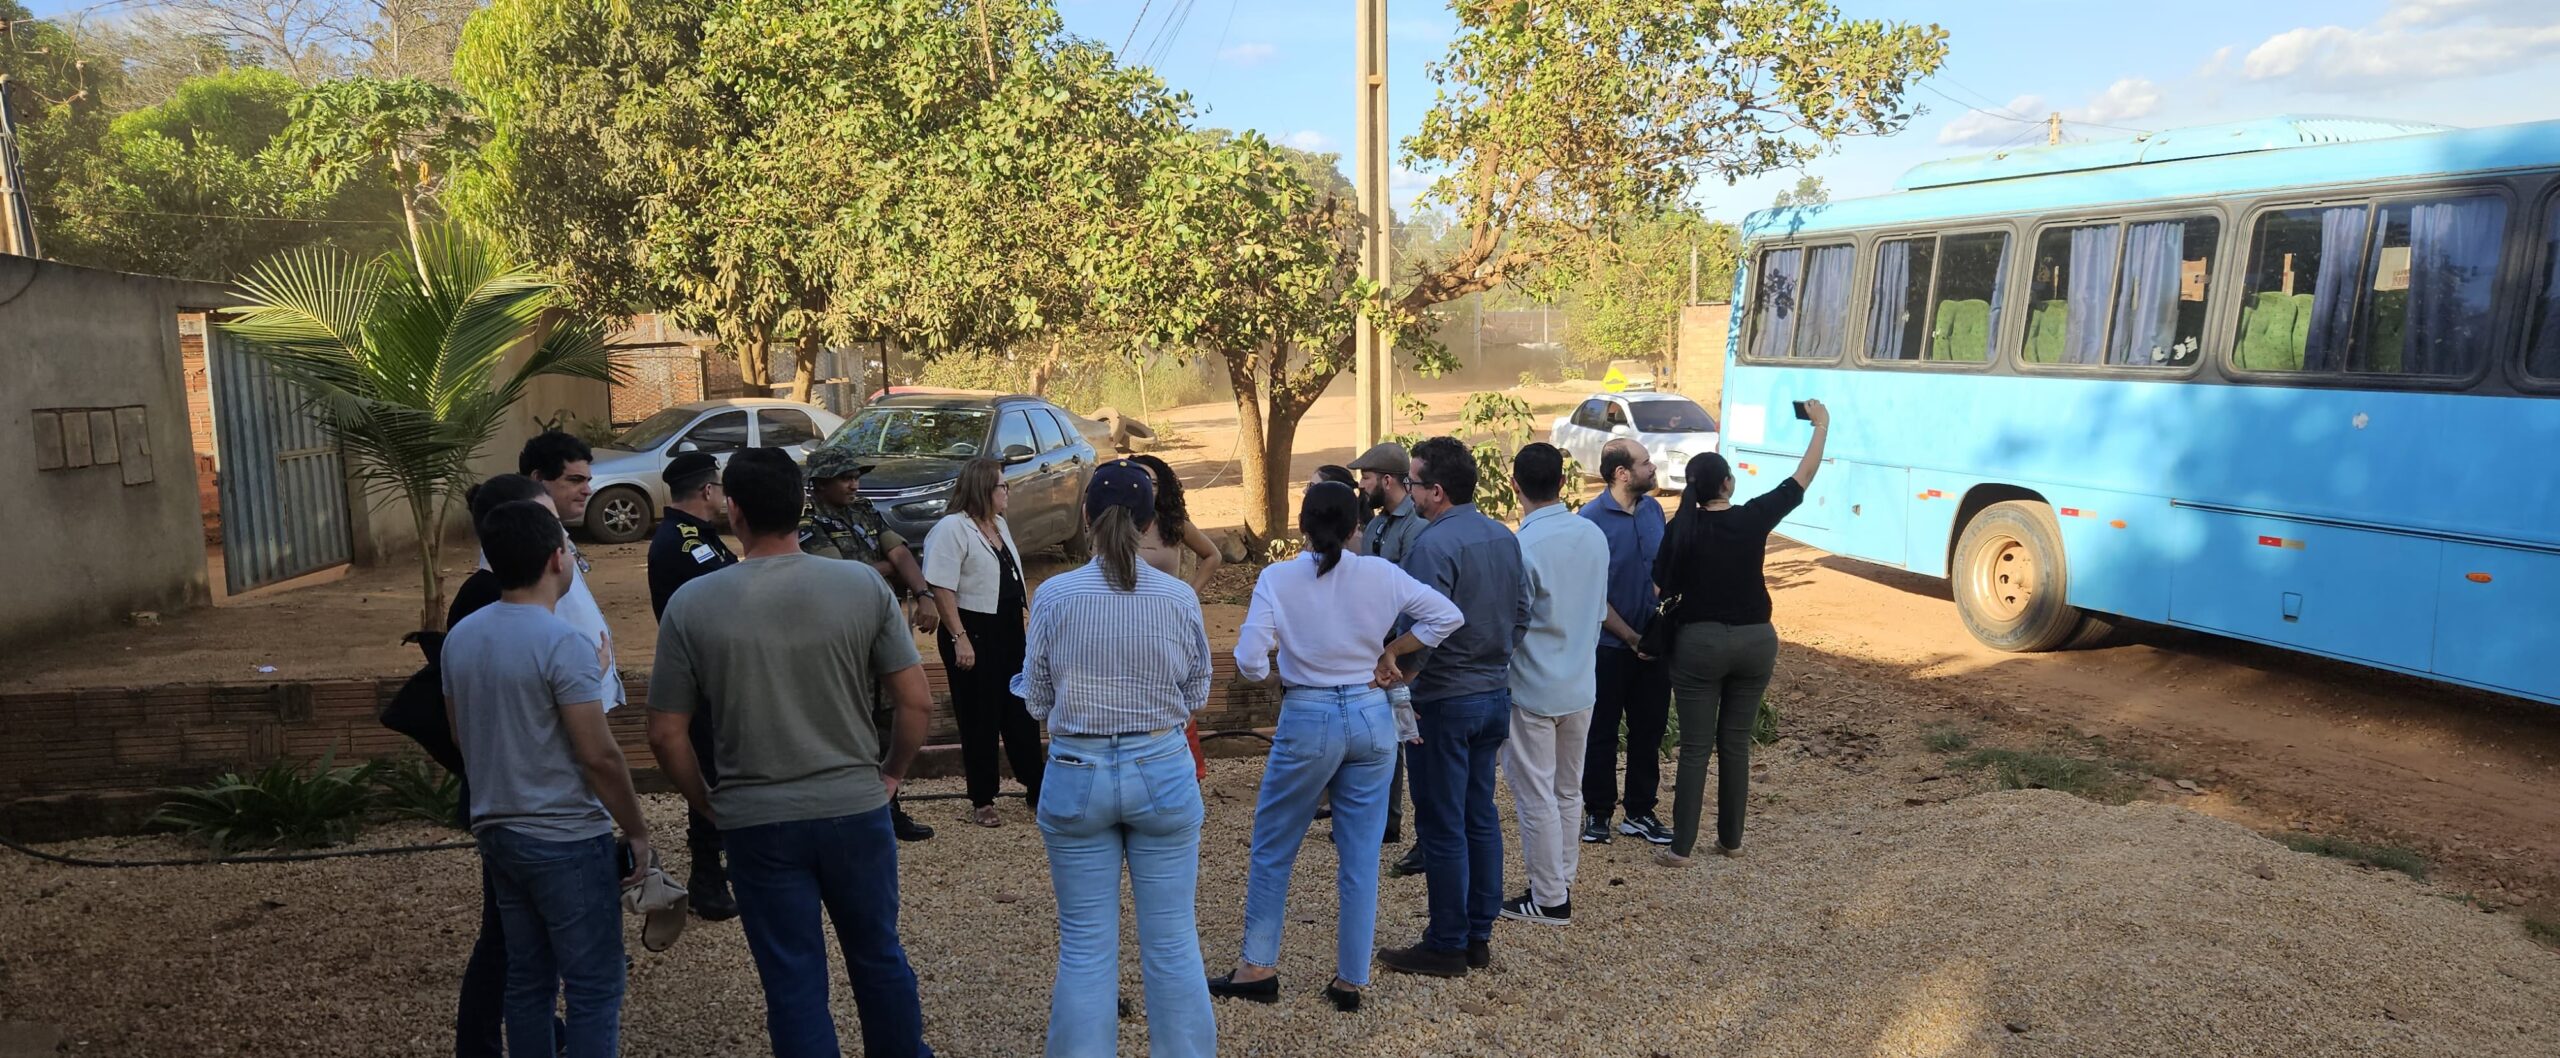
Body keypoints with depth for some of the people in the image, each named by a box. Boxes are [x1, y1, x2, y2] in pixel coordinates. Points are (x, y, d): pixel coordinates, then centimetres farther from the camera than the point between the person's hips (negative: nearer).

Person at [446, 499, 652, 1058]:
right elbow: (599, 755, -20)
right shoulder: (563, 643, -20)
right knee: (593, 990, 1)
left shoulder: (460, 637, 5)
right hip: (566, 839, -8)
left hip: (497, 833, 8)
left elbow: (462, 737, 16)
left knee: (527, 982, 17)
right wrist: (637, 829, -9)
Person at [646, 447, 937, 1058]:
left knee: (794, 984, 12)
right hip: (856, 808, 1)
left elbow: (666, 736, -5)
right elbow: (917, 701, -7)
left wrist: (706, 803, 10)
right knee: (879, 958, 20)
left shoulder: (692, 605, -8)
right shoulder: (863, 585, -8)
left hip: (756, 822, -1)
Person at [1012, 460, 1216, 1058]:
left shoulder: (1055, 596, -9)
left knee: (1085, 947, 10)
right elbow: (1196, 698, 3)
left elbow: (1037, 702, -1)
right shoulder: (1179, 598, -7)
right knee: (1173, 941, 11)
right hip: (1161, 771, 0)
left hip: (1077, 774, 0)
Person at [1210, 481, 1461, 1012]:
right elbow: (1447, 615, 0)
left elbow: (1249, 661, -16)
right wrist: (1388, 652, 5)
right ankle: (1350, 981, 19)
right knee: (1361, 857, 11)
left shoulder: (1278, 578, -11)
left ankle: (1259, 967, 24)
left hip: (1308, 720, -3)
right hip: (1372, 717, 3)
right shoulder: (1381, 574, -4)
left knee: (1273, 849, 15)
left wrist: (1275, 669, 6)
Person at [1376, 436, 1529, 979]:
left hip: (1445, 701, -8)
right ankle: (1479, 935, 24)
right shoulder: (1504, 537, 6)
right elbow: (1522, 614, 13)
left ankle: (1447, 946, 12)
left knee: (1443, 827, 2)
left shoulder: (1433, 544, -19)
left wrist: (1396, 684, -13)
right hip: (1495, 694, 8)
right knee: (1480, 816, 15)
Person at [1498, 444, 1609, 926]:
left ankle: (1549, 899, 14)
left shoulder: (1522, 547, -21)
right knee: (1568, 792, 18)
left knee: (1536, 798, 5)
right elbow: (1600, 612, 11)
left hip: (1532, 691, -7)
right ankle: (1561, 881, 29)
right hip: (1580, 687, 7)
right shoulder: (1594, 537, 0)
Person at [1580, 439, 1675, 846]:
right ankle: (1598, 812, 22)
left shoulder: (1652, 509, 3)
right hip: (1610, 645, -5)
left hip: (1652, 642, 5)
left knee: (1649, 729, 12)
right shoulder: (1592, 518, -15)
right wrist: (1631, 637, -14)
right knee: (1601, 732, 8)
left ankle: (1640, 812, 26)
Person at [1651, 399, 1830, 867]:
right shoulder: (1753, 518, -8)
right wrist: (1821, 425, 15)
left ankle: (1681, 848, 6)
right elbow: (1803, 477, 4)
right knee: (1736, 743, 14)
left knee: (1695, 747, 4)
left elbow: (1662, 589, -8)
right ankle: (1731, 840, 23)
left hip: (1699, 643, -1)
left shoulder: (1682, 529, -9)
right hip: (1755, 641, 1)